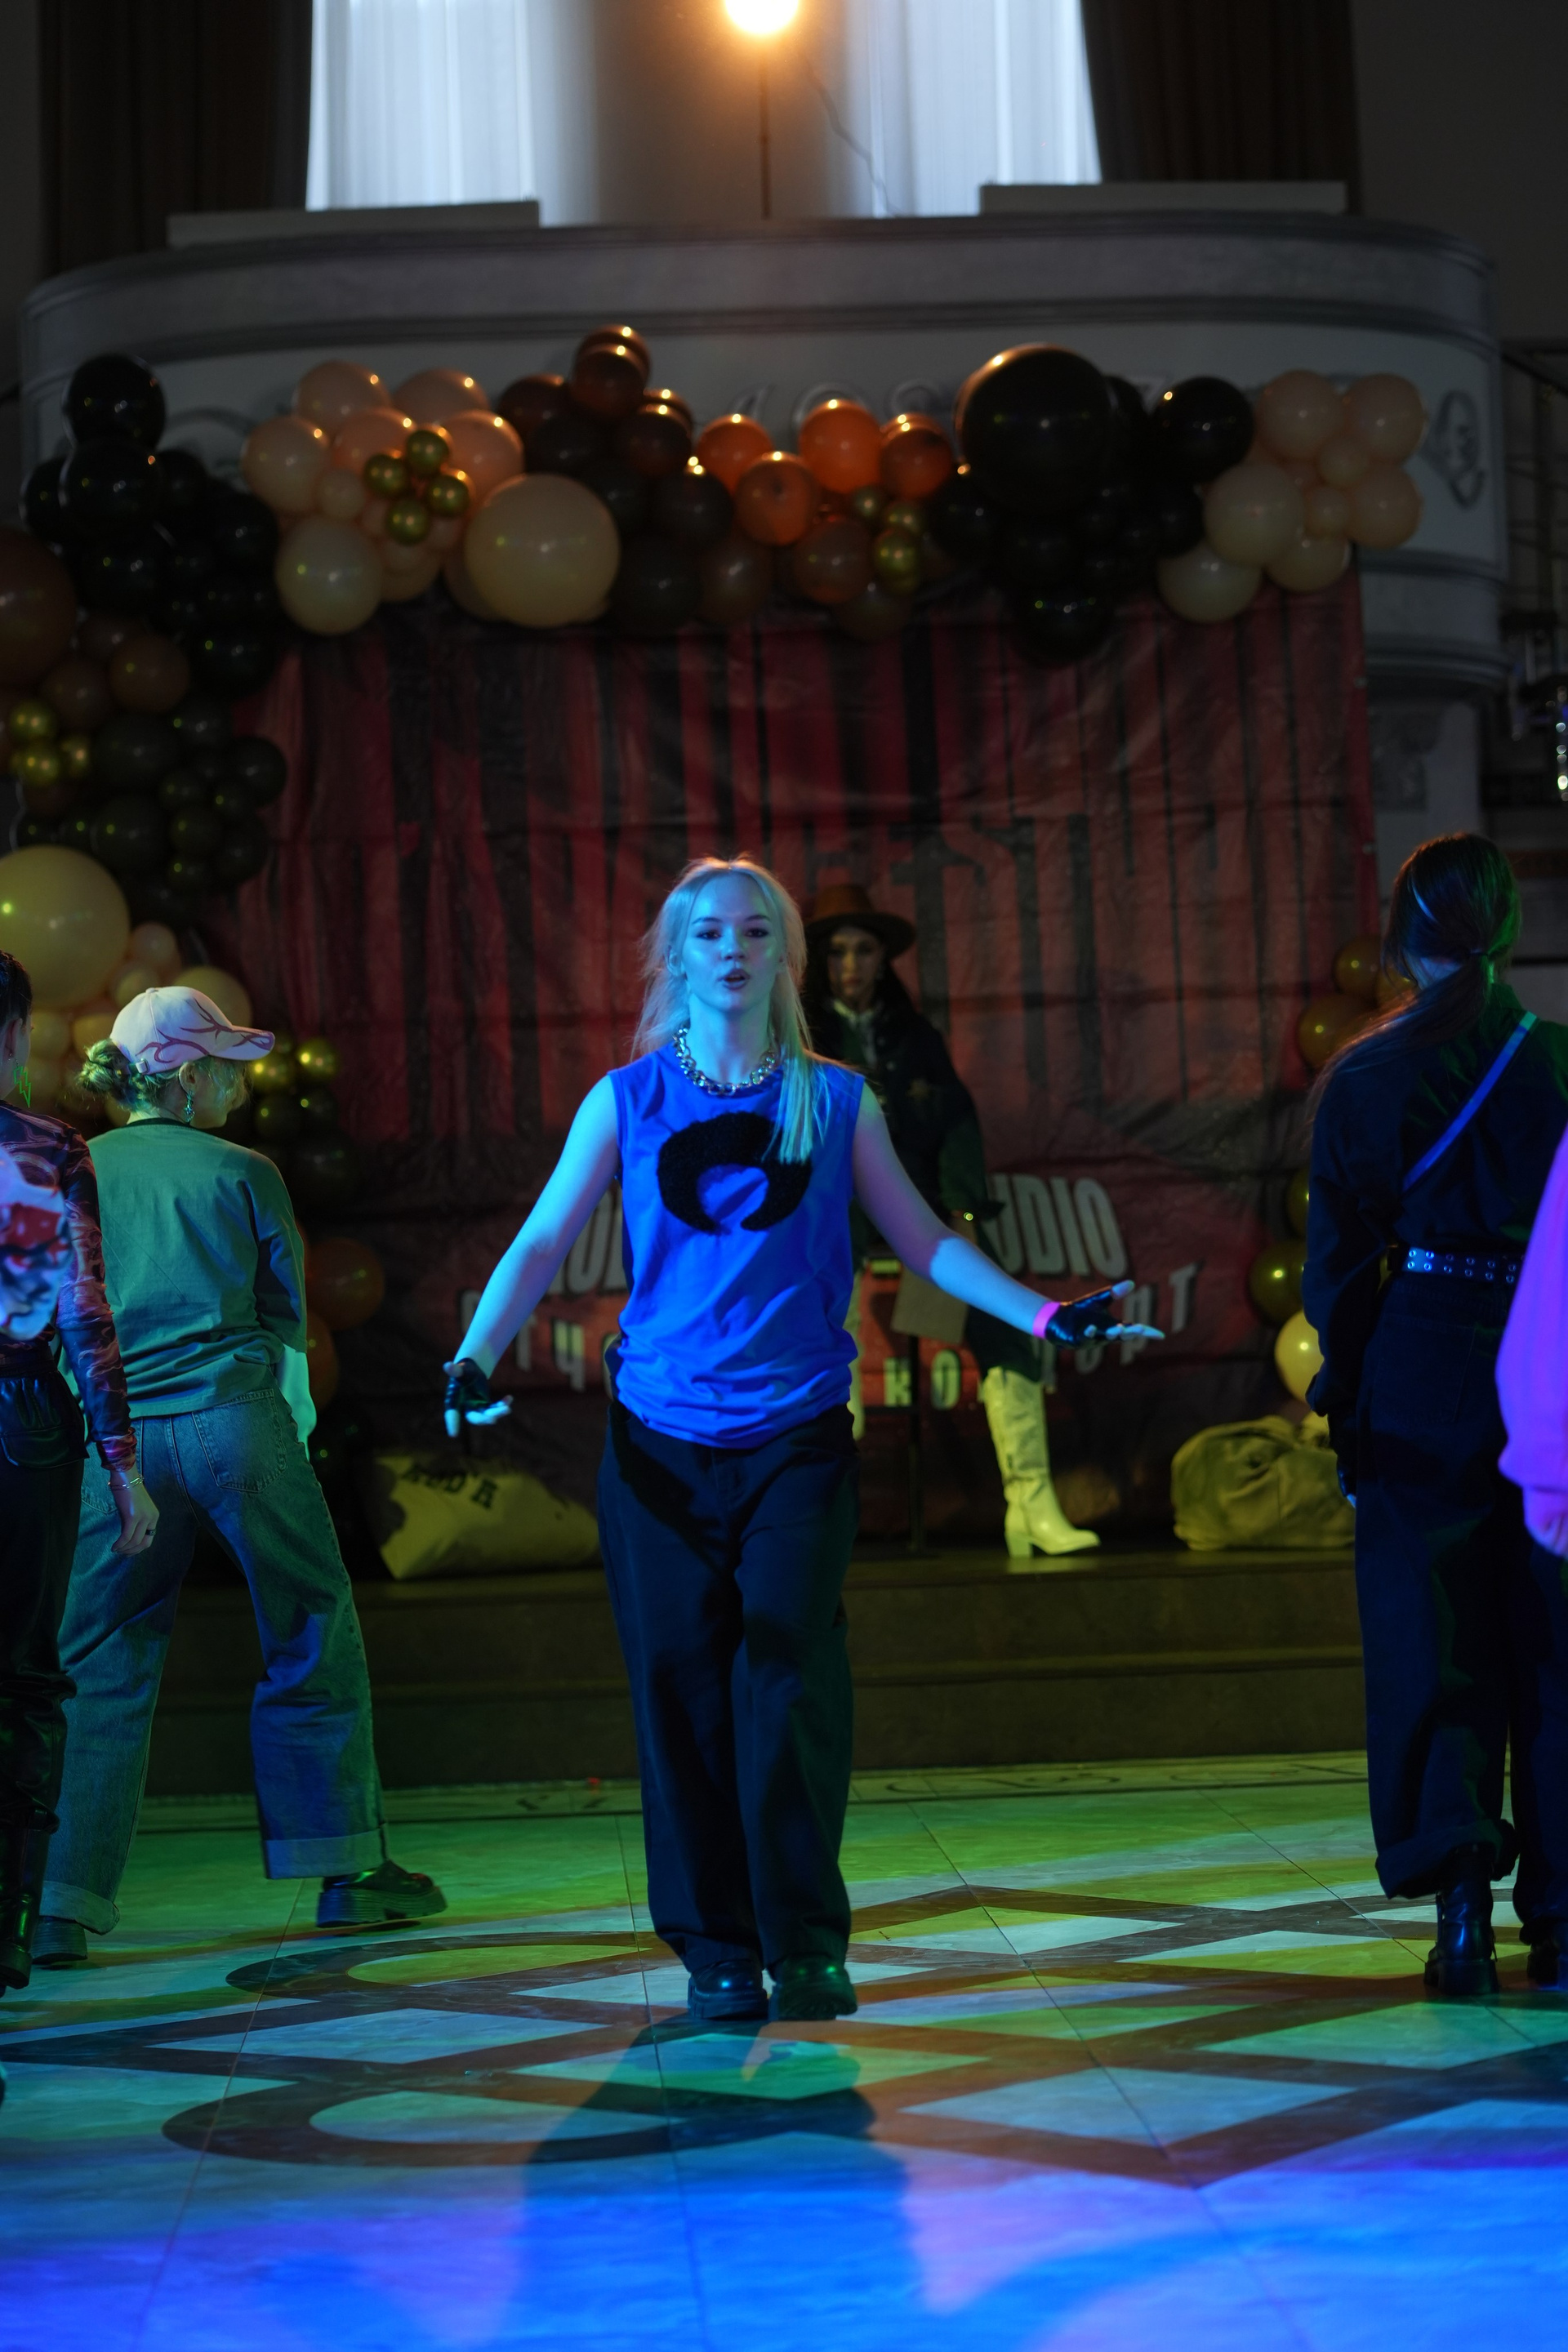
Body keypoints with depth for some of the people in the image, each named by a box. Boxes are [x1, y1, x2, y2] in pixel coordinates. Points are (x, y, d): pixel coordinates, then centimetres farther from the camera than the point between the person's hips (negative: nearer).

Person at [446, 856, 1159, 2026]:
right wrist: (476, 1359, -13)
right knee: (683, 1683, 0)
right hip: (661, 1440, 0)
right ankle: (716, 1952, 9)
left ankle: (806, 1945, -6)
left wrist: (1041, 1314, 2)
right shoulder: (628, 1101, 6)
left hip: (798, 1438, 0)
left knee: (791, 1662, -13)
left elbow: (923, 1239, 11)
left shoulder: (835, 1100, 8)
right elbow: (543, 1242, 2)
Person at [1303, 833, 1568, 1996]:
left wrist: (1340, 1391, 6)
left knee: (1429, 1636, 5)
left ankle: (1460, 1883, -11)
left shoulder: (1364, 1072, -1)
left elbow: (1340, 1251, 0)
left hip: (1422, 1366, 0)